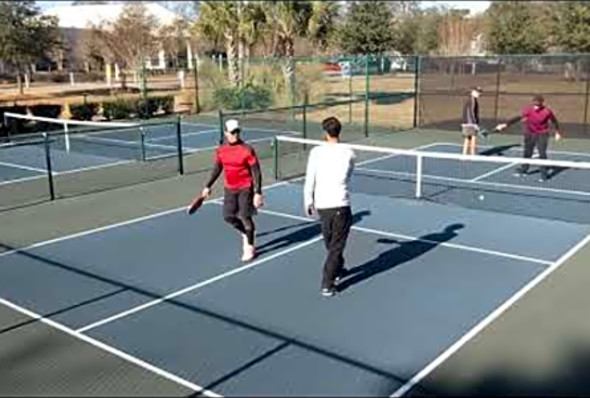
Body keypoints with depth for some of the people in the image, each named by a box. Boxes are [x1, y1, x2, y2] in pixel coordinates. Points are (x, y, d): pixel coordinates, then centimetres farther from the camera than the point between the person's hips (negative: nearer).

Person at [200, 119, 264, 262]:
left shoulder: (247, 150, -16)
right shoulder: (221, 151, -1)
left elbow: (257, 173, -15)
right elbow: (217, 169, 15)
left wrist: (258, 193, -20)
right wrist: (208, 186, 17)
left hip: (245, 188, -5)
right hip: (230, 189, 5)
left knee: (245, 217, -4)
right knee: (228, 216, 7)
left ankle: (250, 247, 14)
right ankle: (246, 233, 36)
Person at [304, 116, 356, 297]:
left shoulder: (316, 152, -4)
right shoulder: (349, 153, -3)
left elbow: (309, 181, -3)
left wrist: (308, 202, 9)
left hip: (321, 205, 2)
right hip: (340, 204, -2)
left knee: (330, 244, 22)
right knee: (336, 246, 4)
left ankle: (337, 269, 43)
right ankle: (327, 284, 1)